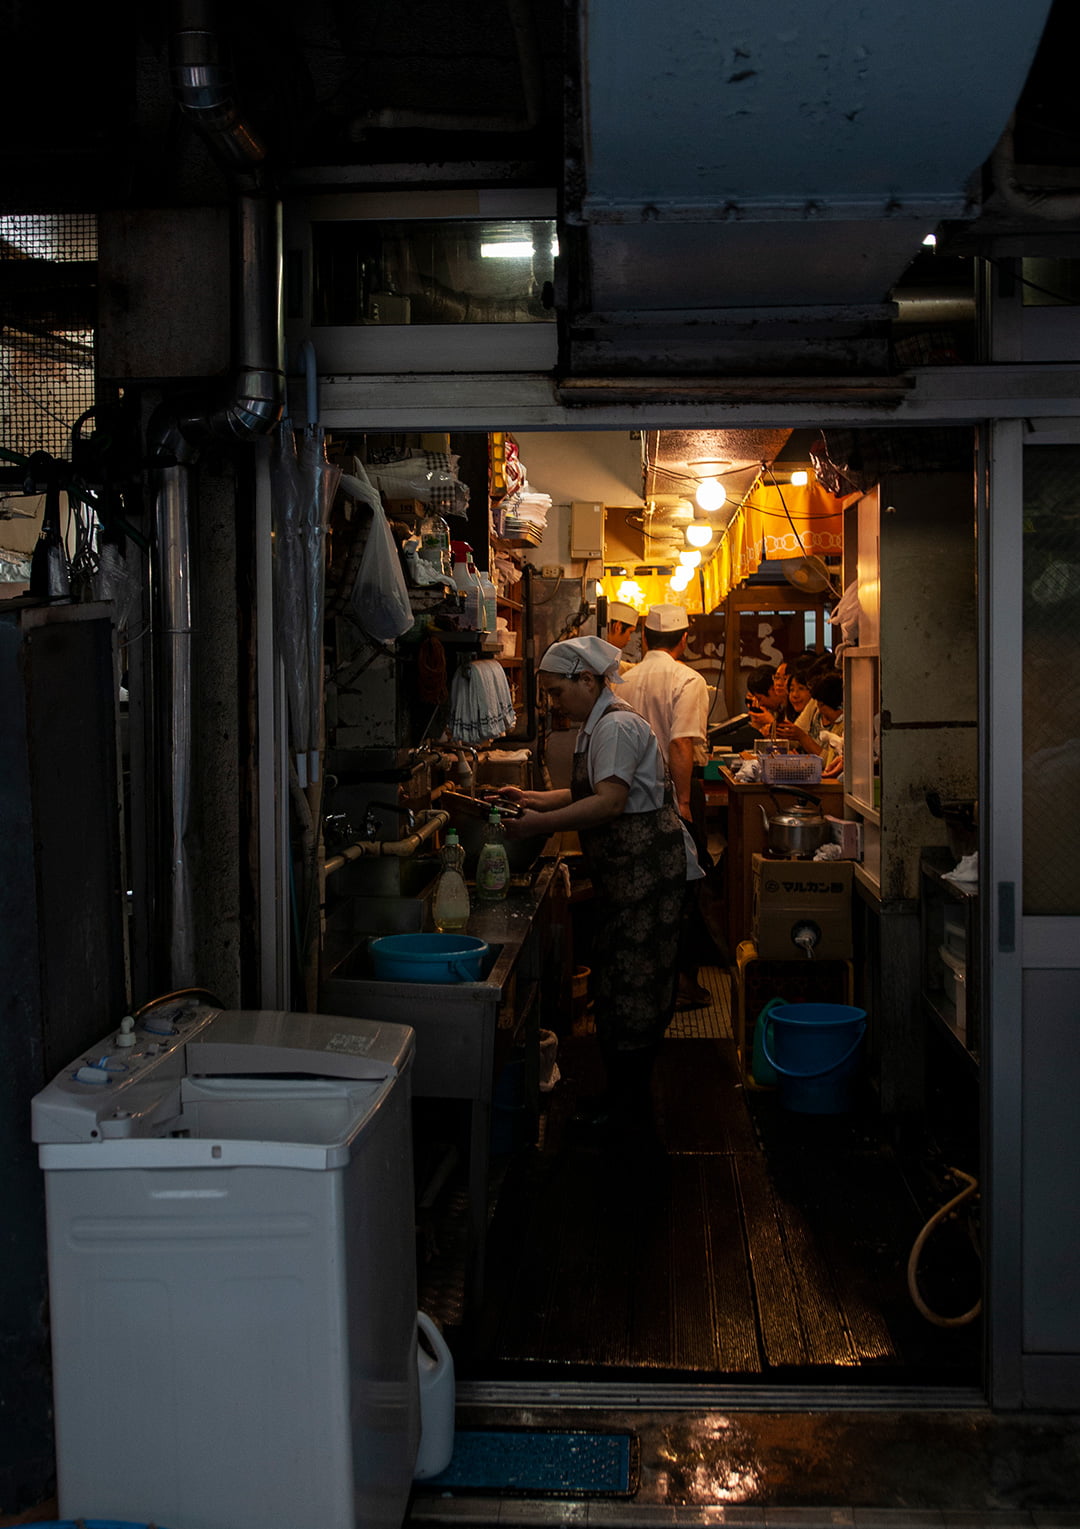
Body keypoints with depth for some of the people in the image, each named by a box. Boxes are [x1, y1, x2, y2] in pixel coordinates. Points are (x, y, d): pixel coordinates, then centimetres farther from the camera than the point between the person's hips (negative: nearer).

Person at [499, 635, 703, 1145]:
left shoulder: (618, 727, -15)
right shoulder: (596, 726, 17)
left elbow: (609, 802, -26)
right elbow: (588, 794, 25)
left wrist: (537, 824, -27)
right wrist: (530, 798, 15)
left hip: (649, 869, -11)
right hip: (623, 873, 11)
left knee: (633, 988, -6)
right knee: (614, 985, 13)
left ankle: (629, 1117, 1)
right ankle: (621, 1103, 22)